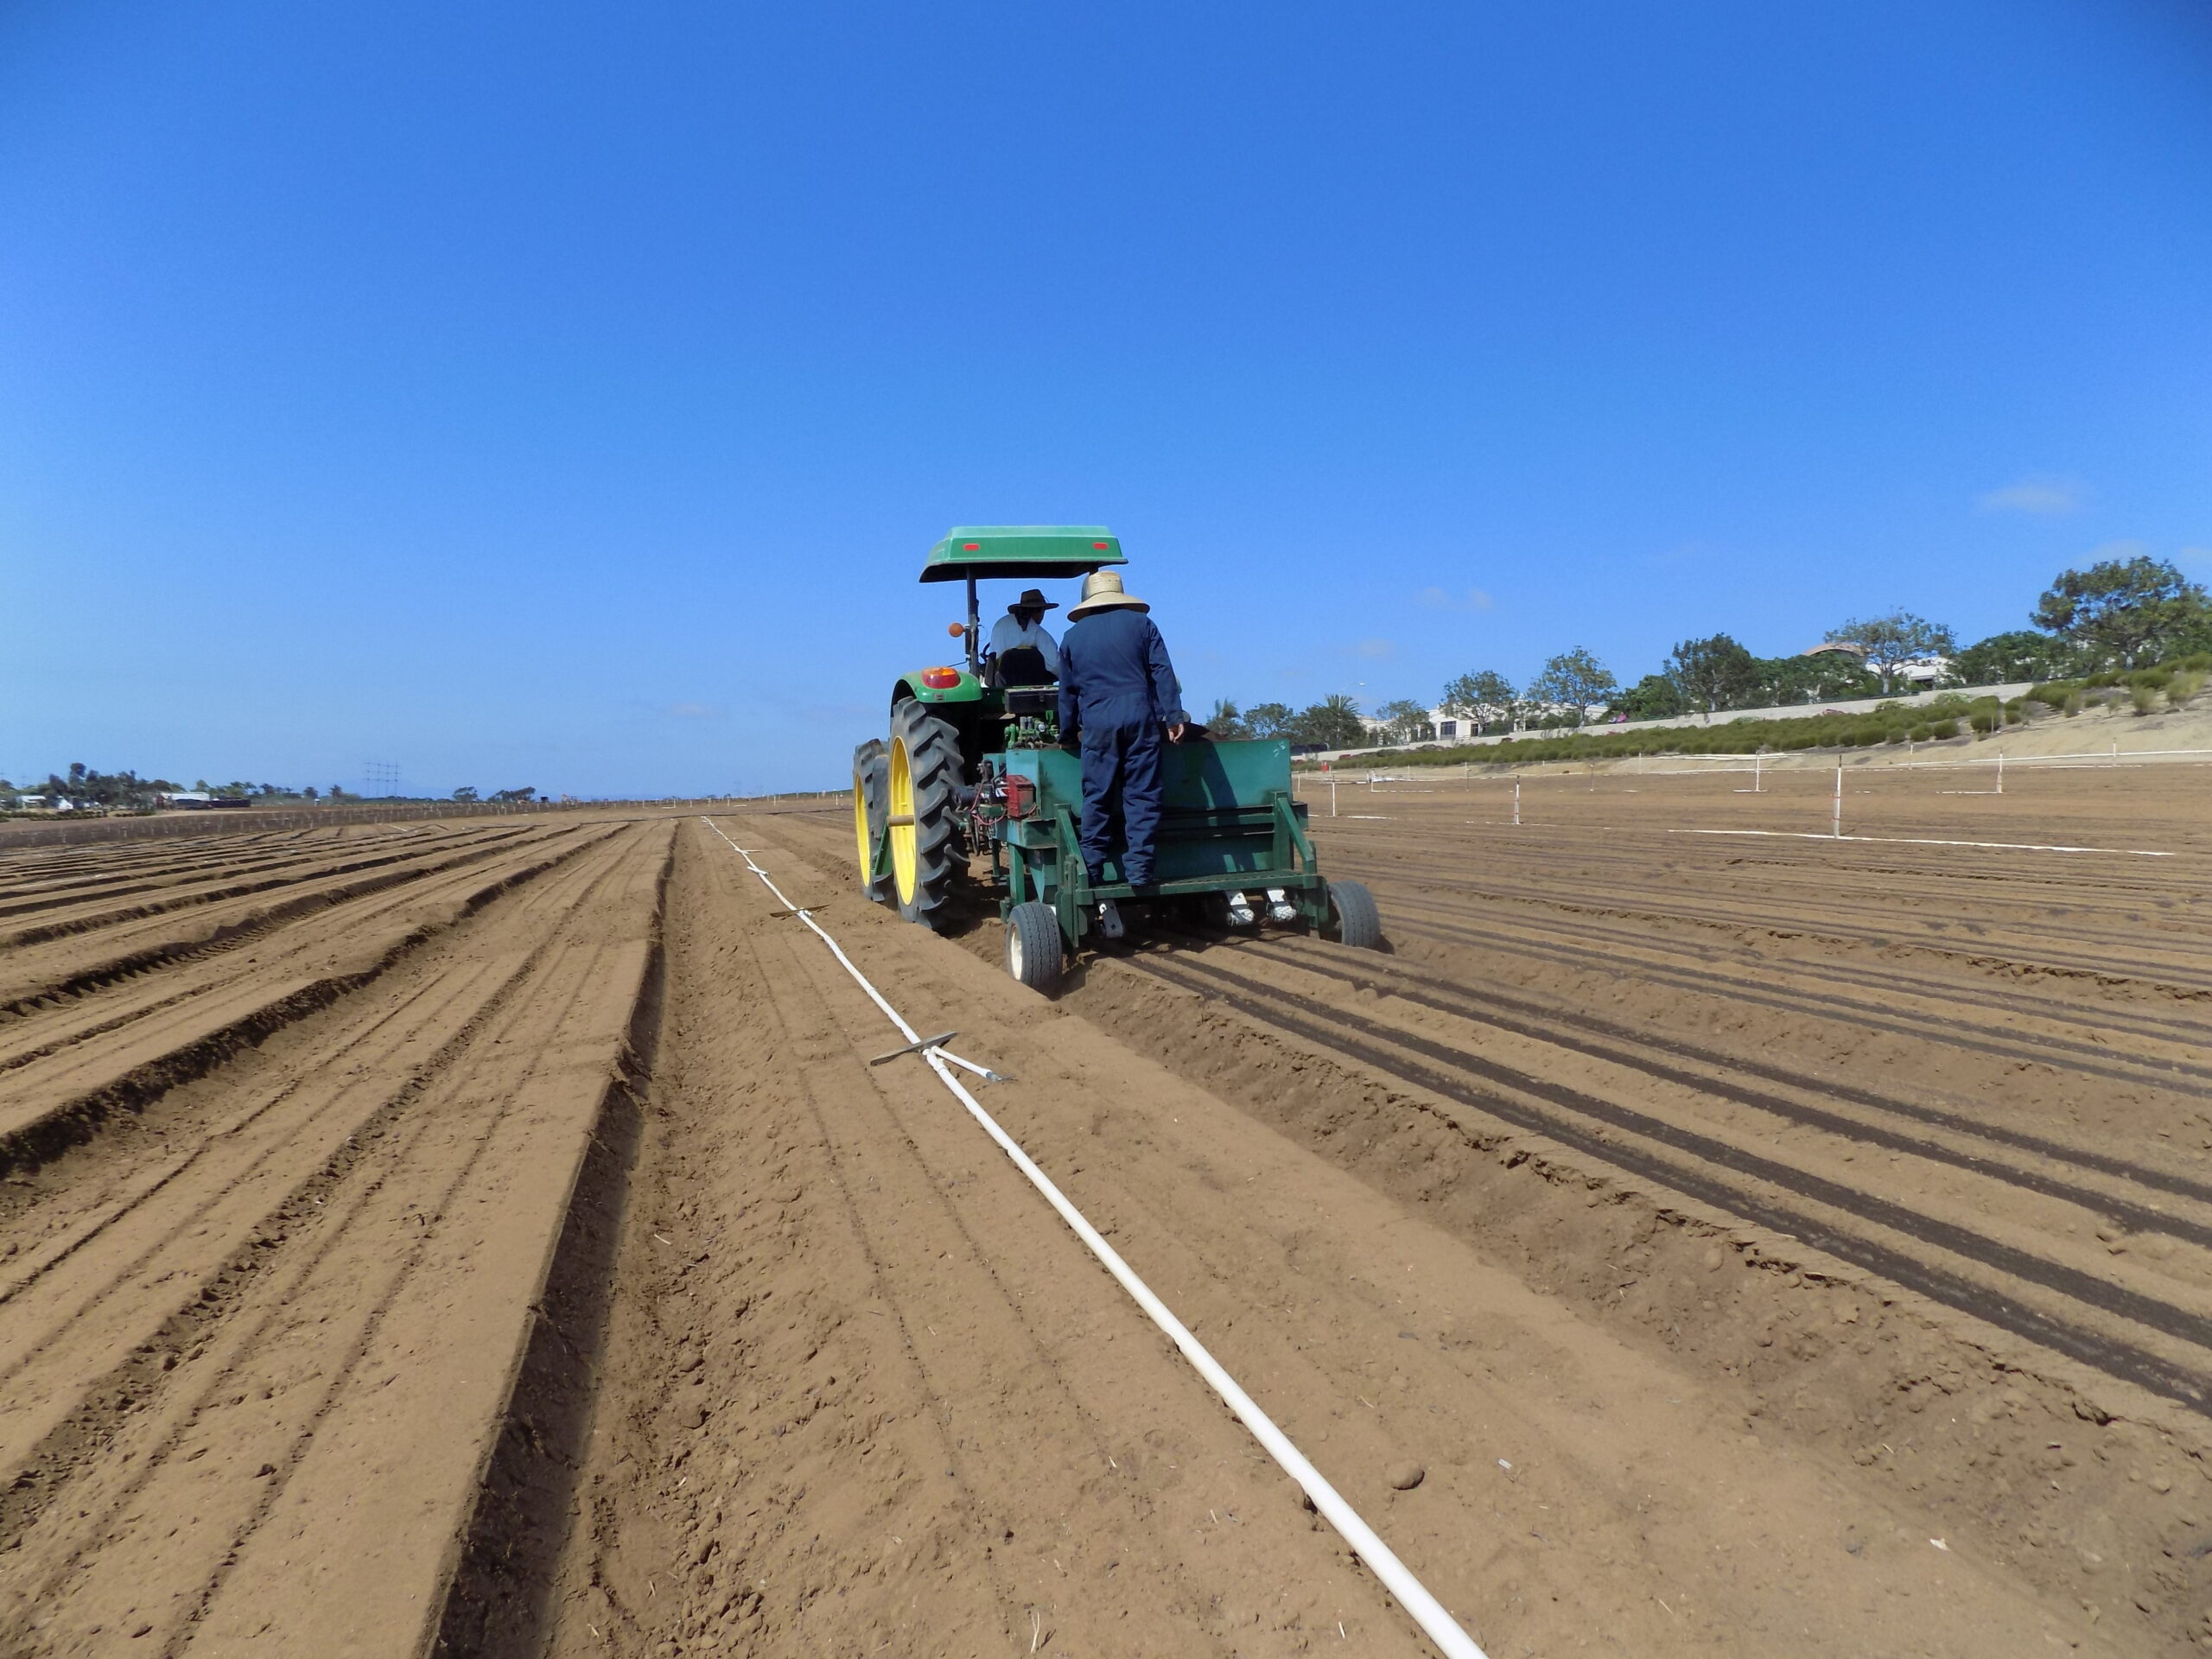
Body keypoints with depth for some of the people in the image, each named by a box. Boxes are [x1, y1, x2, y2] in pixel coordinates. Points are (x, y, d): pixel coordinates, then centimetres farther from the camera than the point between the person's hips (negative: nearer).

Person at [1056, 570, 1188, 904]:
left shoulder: (1073, 636, 14)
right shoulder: (1141, 623, 10)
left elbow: (1067, 691, 17)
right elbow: (1162, 672, 0)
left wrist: (1067, 732, 26)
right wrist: (1174, 715, -2)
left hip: (1097, 725, 1)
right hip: (1141, 718, -1)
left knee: (1097, 797, 5)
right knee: (1142, 795, 1)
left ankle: (1091, 871, 5)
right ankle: (1139, 870, -2)